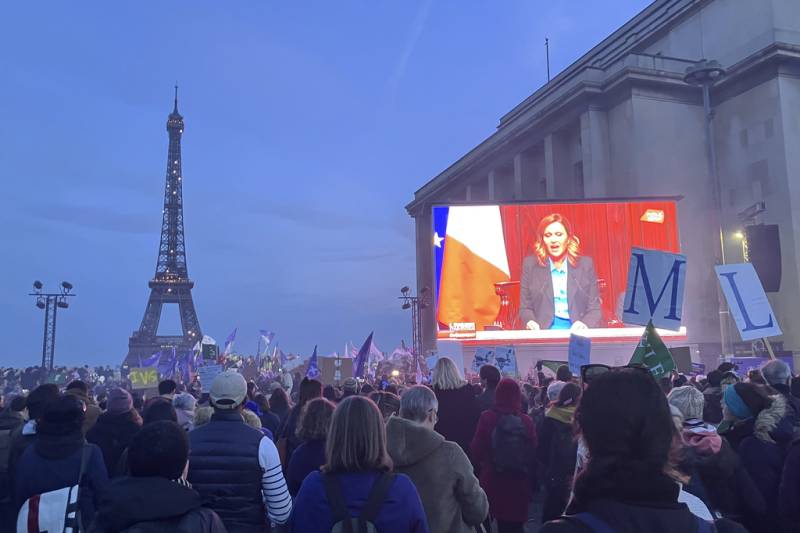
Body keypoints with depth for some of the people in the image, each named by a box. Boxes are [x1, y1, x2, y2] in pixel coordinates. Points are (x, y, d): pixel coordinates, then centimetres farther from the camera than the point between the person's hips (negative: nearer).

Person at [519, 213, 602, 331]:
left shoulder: (585, 264, 8)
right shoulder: (530, 264, 7)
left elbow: (595, 308, 7)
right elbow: (525, 307, 8)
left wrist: (585, 324, -16)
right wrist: (530, 323, -15)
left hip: (577, 331, 1)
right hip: (544, 332, -1)